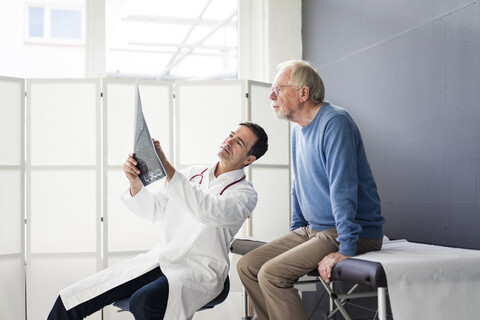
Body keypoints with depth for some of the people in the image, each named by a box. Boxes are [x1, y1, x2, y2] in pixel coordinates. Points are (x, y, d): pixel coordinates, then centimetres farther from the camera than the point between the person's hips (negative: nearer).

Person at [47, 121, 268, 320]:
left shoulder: (245, 193, -3)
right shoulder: (193, 174, 17)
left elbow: (208, 211, -24)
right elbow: (153, 210, 14)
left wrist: (165, 166, -29)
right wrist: (135, 182, -7)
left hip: (198, 270, -5)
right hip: (160, 259, 6)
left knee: (142, 302, -38)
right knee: (69, 300, -8)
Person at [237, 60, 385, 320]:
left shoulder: (335, 122, -17)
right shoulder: (299, 128, 14)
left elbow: (343, 188, -24)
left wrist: (346, 250, -28)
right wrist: (295, 231, 21)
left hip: (350, 233, -9)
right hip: (312, 230, 9)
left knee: (271, 274, -23)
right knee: (247, 266, 0)